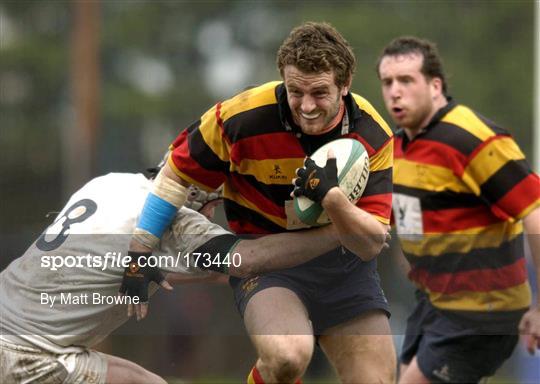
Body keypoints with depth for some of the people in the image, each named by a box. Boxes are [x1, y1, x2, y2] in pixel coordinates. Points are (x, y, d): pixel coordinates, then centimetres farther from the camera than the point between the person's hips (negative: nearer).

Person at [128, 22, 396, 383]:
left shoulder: (373, 135, -14)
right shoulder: (243, 118, -21)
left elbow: (372, 244, -15)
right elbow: (177, 175, -5)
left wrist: (332, 197, -33)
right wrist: (140, 253, -4)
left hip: (343, 257, 3)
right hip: (264, 255, -3)